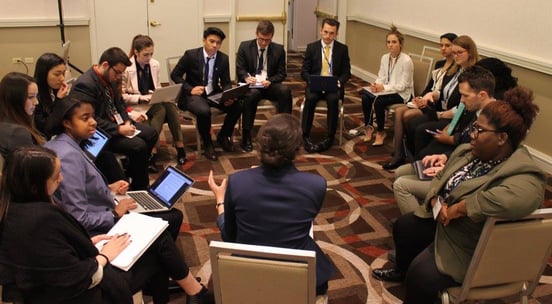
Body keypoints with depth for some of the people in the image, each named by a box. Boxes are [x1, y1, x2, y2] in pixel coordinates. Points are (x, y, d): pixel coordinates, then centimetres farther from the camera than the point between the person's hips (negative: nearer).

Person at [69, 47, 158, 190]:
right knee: (138, 146, -22)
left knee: (151, 134, 6)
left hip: (116, 122, 10)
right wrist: (119, 130, -26)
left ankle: (131, 173, 19)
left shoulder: (110, 78, 3)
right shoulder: (85, 85, -24)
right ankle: (139, 187, -2)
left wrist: (127, 121, -3)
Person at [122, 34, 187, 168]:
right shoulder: (126, 68, -13)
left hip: (153, 102, 5)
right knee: (160, 109, -33)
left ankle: (180, 147, -27)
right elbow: (121, 96, -9)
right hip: (135, 105, -5)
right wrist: (141, 98, -21)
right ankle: (151, 153, -31)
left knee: (170, 106, -28)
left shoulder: (155, 65, 4)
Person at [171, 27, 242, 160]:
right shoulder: (191, 55, -8)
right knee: (204, 111, -36)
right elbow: (175, 75, -3)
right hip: (194, 94, -4)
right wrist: (190, 89, -17)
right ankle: (207, 144, -8)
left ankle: (223, 136, 8)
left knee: (237, 107, -19)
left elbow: (226, 82, 7)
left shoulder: (223, 58, 3)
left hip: (214, 94, 4)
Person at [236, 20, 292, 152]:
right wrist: (246, 77, -22)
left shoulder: (279, 49, 5)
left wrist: (270, 81, -18)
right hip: (251, 84, -1)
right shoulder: (245, 46, 3)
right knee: (252, 94, -37)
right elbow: (240, 69, 2)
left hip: (269, 84, 2)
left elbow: (281, 73, 5)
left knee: (285, 90, -31)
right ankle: (246, 136, -28)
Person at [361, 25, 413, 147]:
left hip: (401, 93, -6)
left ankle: (381, 132, -9)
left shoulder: (406, 60, -15)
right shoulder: (385, 58, 4)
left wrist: (384, 87, -25)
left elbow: (403, 85, -17)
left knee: (378, 101, -31)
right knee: (365, 96, -21)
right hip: (386, 90, 6)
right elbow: (381, 77, 7)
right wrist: (376, 85, -16)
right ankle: (369, 127, -5)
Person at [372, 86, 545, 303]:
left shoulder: (522, 174, -29)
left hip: (472, 248, -8)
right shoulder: (467, 151, -1)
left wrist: (456, 210, -38)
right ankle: (402, 270, 43)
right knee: (403, 226, 16)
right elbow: (441, 178, 7)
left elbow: (511, 200, -50)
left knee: (422, 274, -23)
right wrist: (437, 203, -16)